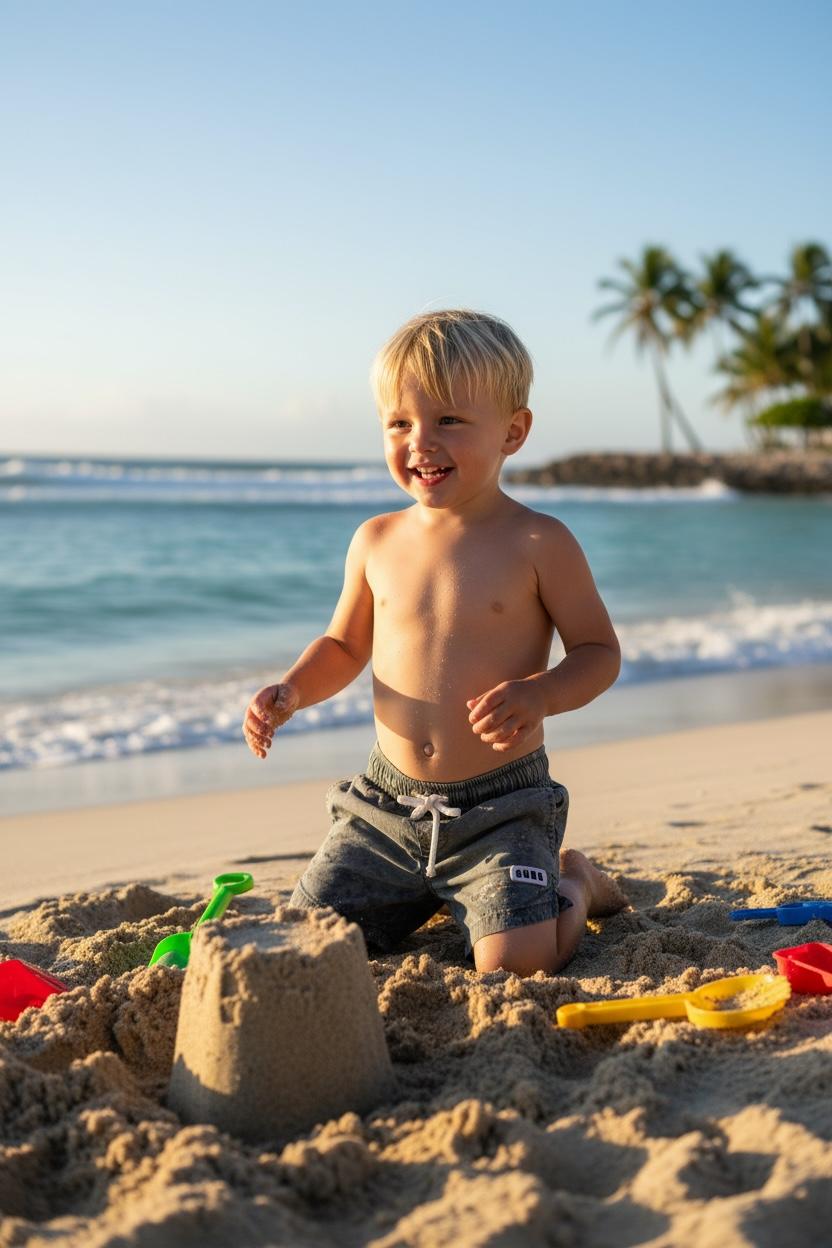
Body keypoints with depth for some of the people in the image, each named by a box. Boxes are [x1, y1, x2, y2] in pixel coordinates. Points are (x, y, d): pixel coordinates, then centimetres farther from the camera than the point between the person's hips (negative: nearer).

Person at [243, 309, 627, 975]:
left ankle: (577, 884, 16)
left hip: (501, 809, -4)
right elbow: (345, 646, 17)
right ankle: (427, 897, 29)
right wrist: (291, 692, -2)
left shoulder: (537, 543, -9)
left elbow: (600, 652, -4)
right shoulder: (377, 541, 3)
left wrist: (537, 694, -24)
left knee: (515, 963, -20)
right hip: (387, 803, 4)